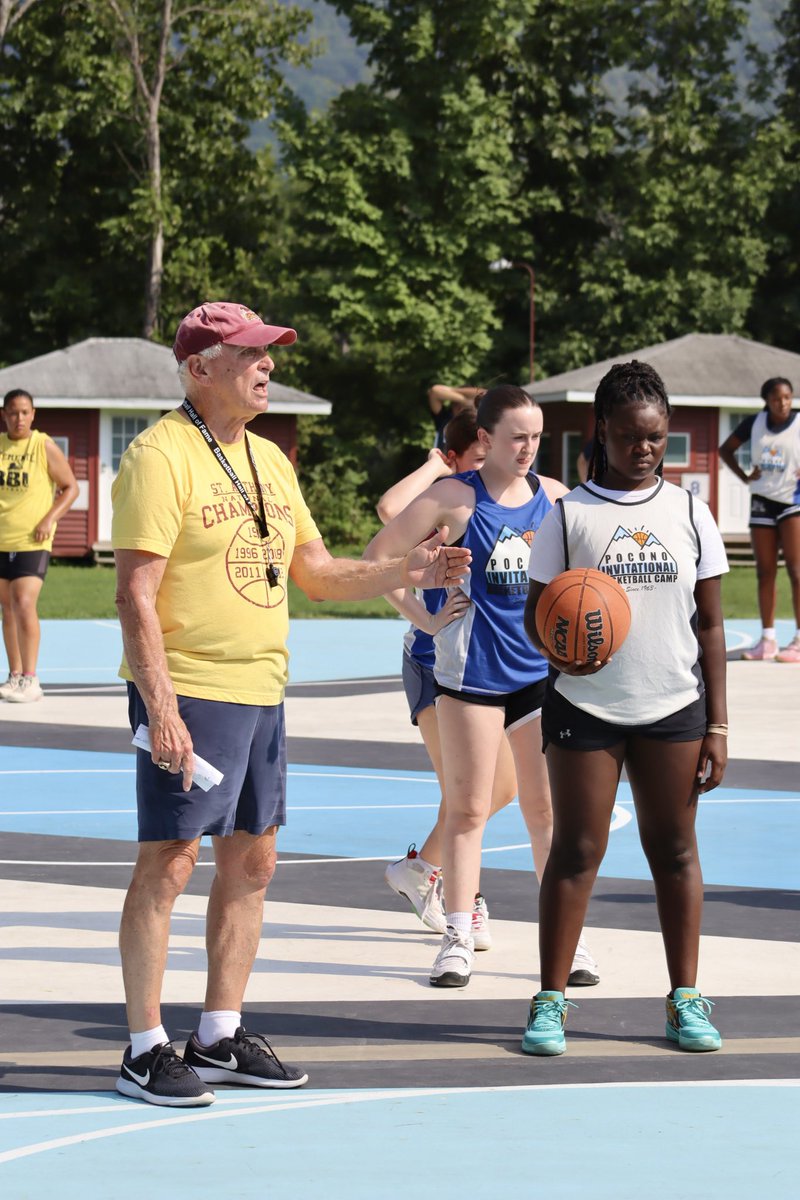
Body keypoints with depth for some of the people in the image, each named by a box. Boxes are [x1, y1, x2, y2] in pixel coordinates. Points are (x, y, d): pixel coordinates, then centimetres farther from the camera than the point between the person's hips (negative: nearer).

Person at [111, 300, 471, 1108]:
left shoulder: (267, 459, 14)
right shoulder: (160, 457, -12)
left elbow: (319, 574, 20)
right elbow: (135, 595, -17)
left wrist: (407, 573, 3)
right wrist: (160, 706, -24)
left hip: (259, 692, 8)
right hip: (188, 694, -8)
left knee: (251, 860, 10)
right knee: (168, 861, -6)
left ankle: (220, 1037, 20)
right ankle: (144, 1050, 0)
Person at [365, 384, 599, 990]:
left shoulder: (554, 497, 5)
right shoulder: (455, 497, -7)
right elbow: (378, 555, -4)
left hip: (542, 667, 3)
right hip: (472, 670, -3)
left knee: (547, 806, 5)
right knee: (468, 806, 1)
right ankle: (459, 939, 7)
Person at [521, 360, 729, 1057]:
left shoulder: (687, 513, 5)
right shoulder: (568, 515, -1)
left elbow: (710, 624, 6)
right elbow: (536, 614, 1)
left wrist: (716, 725, 2)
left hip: (673, 710, 2)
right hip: (584, 709, -2)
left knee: (675, 850, 5)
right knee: (577, 849, 0)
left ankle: (686, 1000, 12)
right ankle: (551, 1000, 5)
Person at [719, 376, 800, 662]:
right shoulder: (754, 423, 1)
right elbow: (726, 449, 15)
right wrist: (744, 476, 3)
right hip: (763, 500, 4)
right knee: (765, 573, 7)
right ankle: (767, 640, 13)